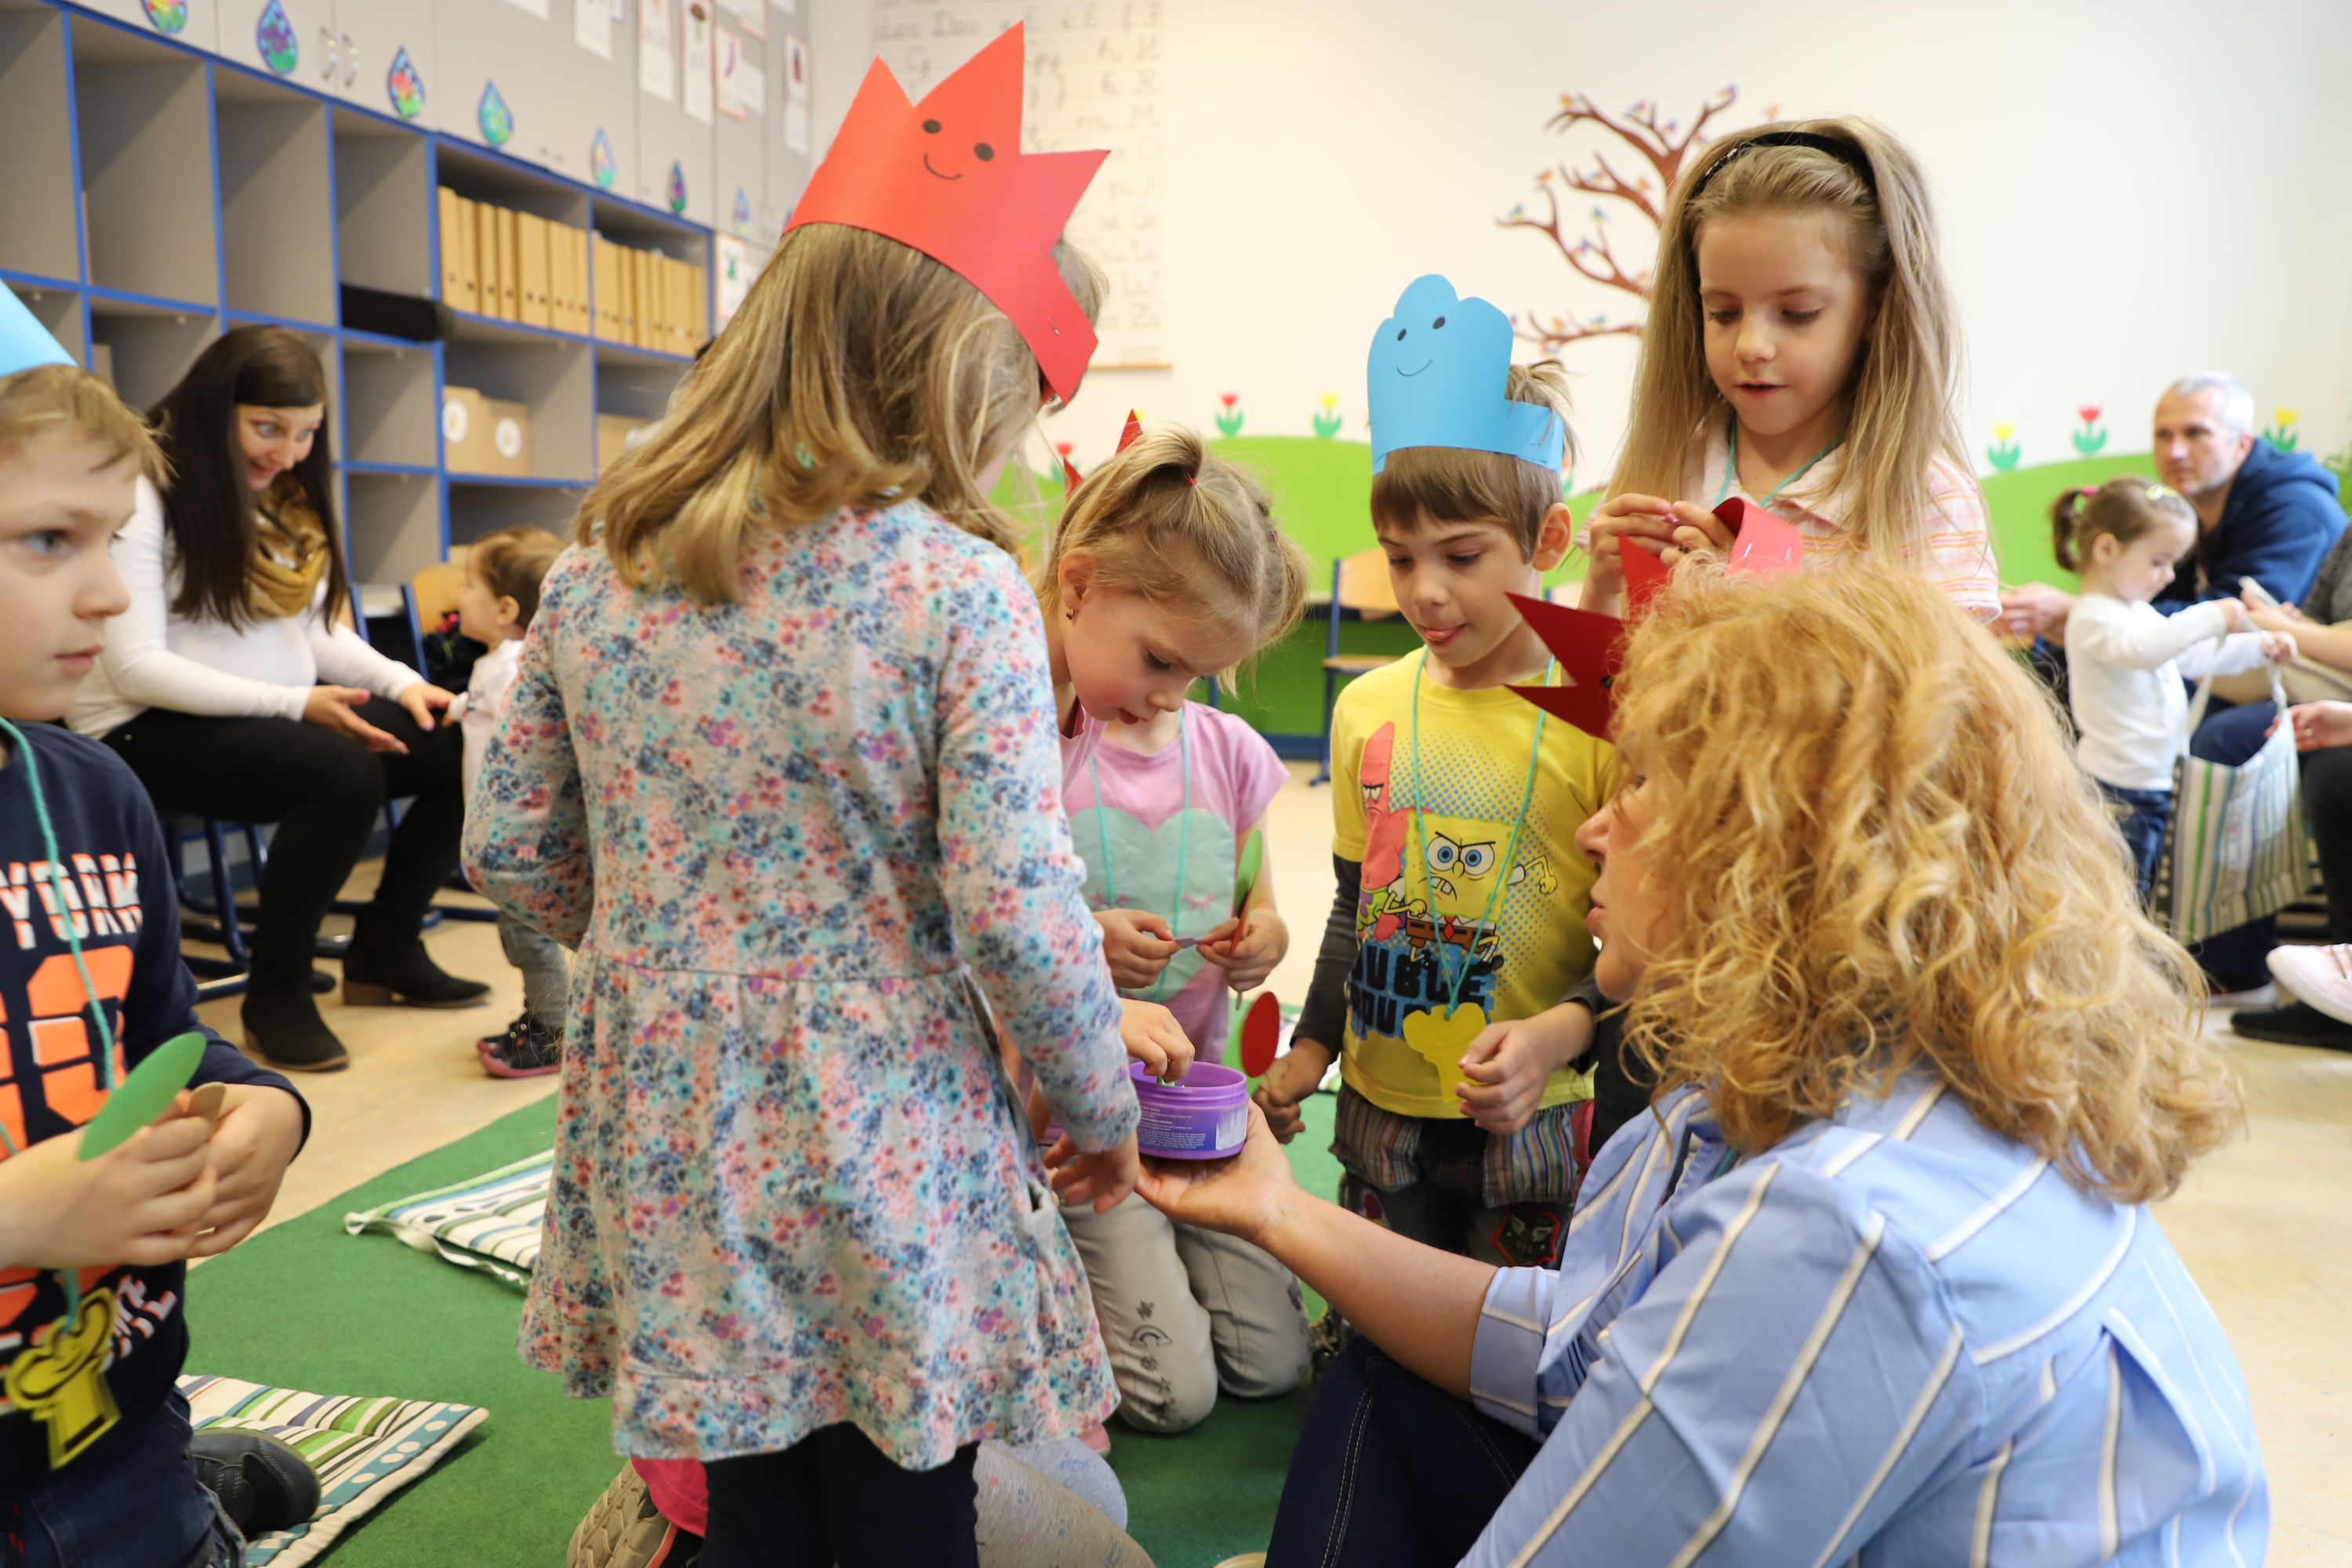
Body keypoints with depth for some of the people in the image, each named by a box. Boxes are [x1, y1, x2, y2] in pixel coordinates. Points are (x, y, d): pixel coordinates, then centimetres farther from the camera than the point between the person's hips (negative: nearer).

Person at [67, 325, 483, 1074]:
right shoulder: (142, 499, -13)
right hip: (151, 731, -7)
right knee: (344, 775, -35)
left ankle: (385, 949, 7)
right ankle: (276, 991, -16)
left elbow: (316, 627, 13)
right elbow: (135, 668, -19)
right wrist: (295, 704, -26)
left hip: (284, 715, 7)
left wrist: (401, 681, -6)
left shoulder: (288, 498, 10)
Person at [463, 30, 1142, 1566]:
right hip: (884, 1156, -4)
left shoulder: (595, 572, -1)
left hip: (676, 1139, 5)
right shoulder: (960, 592, -18)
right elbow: (1017, 912, -21)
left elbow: (511, 849, 6)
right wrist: (1104, 1110, -4)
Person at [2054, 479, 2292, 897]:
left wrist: (2259, 647, 18)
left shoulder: (2140, 613, 18)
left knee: (2140, 895, 18)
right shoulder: (2094, 618, -17)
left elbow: (2194, 657, 27)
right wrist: (2211, 617, -38)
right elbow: (2141, 650, -37)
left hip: (2155, 781, 11)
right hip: (2121, 792, -11)